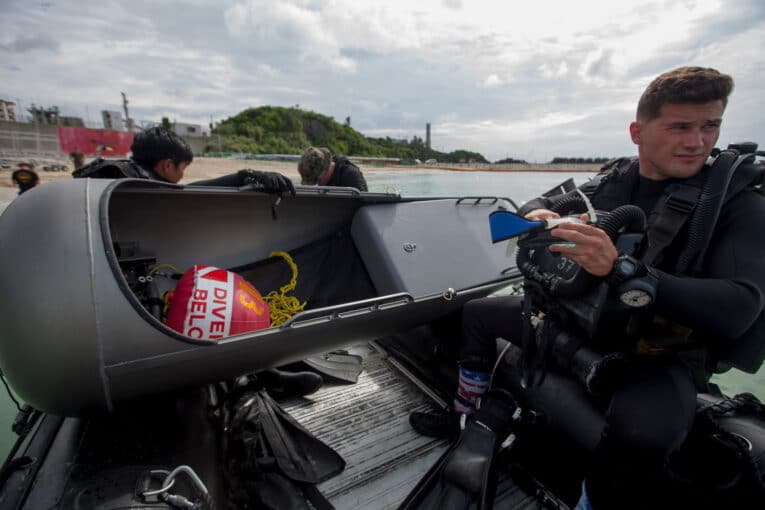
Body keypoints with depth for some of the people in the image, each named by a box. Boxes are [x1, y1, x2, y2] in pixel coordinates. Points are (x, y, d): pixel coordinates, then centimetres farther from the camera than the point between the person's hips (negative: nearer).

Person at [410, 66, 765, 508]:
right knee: (475, 313, 9)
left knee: (641, 434, -39)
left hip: (660, 354, -5)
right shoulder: (612, 183, 1)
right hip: (581, 320, 5)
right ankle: (465, 415, 25)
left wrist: (621, 269, -38)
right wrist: (537, 214, -13)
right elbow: (544, 203, 14)